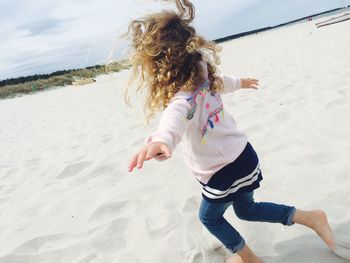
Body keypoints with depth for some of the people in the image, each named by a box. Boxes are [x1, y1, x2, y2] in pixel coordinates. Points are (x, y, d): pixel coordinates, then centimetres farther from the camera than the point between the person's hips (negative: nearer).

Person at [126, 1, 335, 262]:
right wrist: (240, 82, 41)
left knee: (210, 218, 21)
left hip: (225, 171, -8)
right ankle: (309, 217, 27)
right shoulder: (202, 74, -4)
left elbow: (174, 121, -56)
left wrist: (159, 142, -77)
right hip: (241, 154, 8)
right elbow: (222, 81, 20)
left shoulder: (183, 99, -31)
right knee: (246, 210, 29)